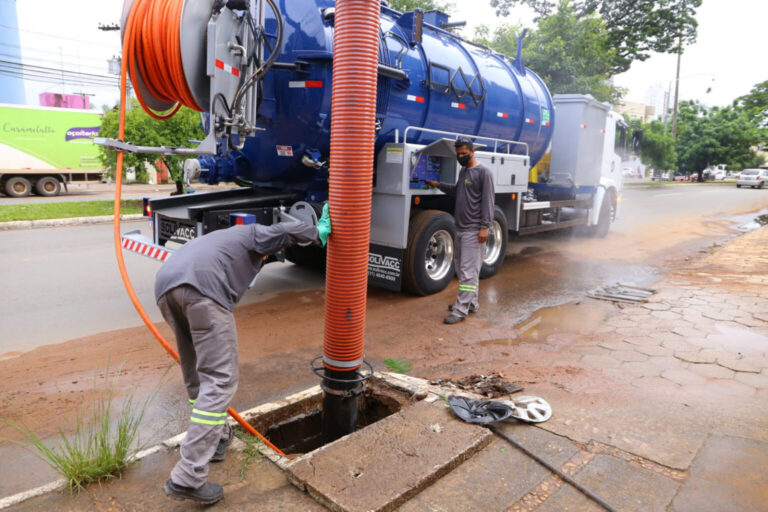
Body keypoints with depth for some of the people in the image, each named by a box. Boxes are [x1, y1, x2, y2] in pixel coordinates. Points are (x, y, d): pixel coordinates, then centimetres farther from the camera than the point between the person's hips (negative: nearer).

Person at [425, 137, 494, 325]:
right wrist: (438, 185, 17)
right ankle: (472, 303, 26)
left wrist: (484, 226, -18)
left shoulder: (483, 172, -8)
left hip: (474, 230, -9)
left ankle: (461, 310, -4)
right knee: (461, 267, 14)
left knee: (468, 271, -7)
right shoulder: (463, 171, 17)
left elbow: (487, 200, -13)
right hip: (460, 228, 9)